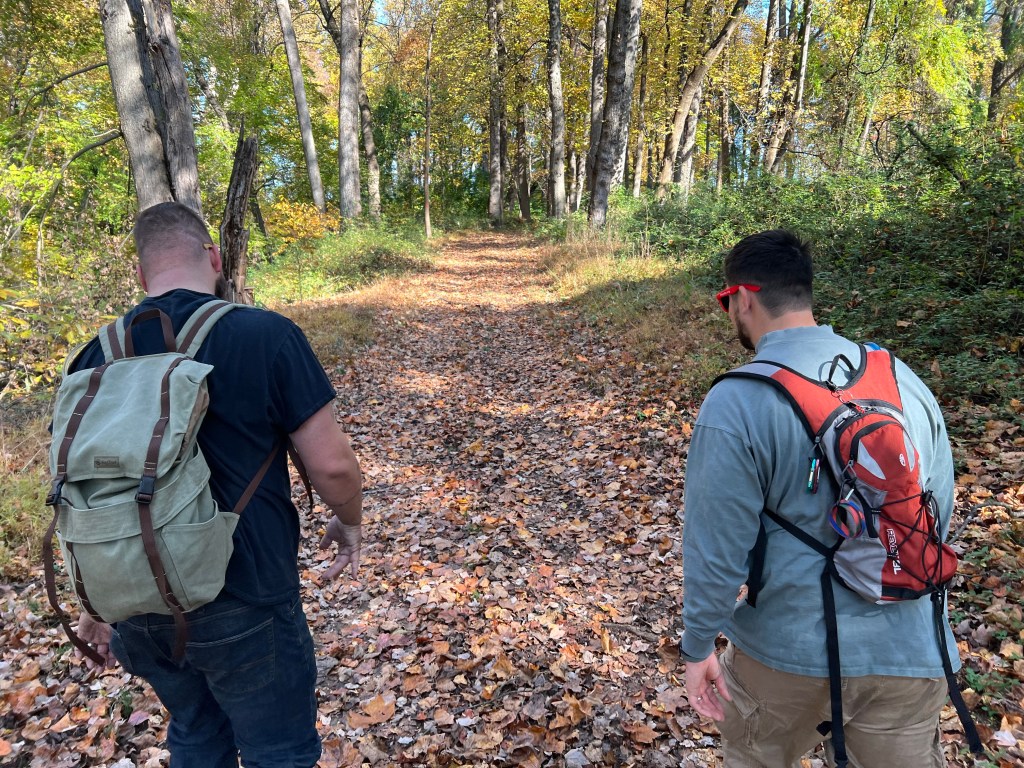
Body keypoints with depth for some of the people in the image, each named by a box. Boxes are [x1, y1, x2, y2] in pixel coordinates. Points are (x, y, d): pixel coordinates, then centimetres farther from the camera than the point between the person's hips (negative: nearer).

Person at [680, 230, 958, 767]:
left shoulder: (735, 404, -20)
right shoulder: (902, 376, -2)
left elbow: (717, 547, -17)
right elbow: (941, 507, 7)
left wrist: (698, 645, -2)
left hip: (790, 648, -4)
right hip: (909, 651, 4)